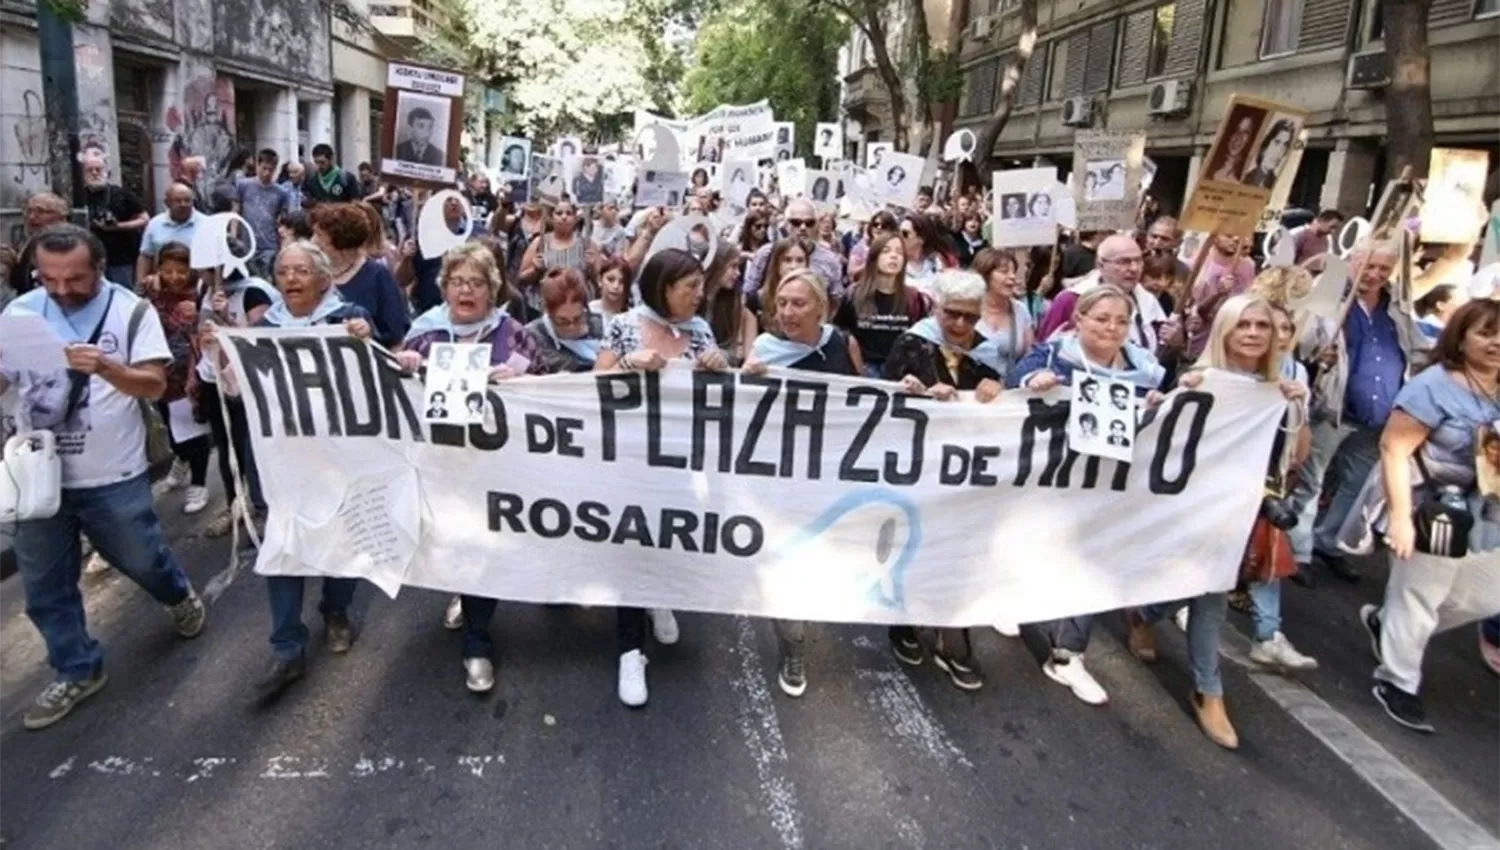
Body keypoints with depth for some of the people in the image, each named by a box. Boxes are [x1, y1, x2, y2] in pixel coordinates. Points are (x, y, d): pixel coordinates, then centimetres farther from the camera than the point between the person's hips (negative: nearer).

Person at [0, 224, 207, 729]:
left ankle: (179, 597, 47)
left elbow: (155, 386, -12)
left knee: (141, 559, 14)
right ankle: (77, 672, 27)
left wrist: (105, 367, -31)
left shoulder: (131, 311, -7)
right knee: (45, 584, 10)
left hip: (113, 475, -3)